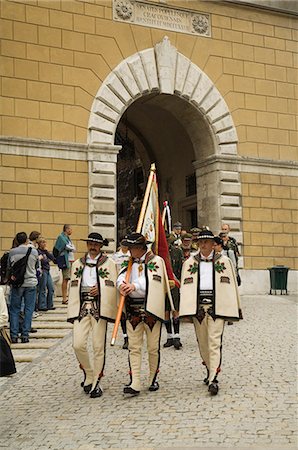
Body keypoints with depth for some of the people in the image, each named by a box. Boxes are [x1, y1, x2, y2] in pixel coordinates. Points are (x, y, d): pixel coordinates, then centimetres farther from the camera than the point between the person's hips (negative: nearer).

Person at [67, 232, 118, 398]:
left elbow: (112, 287, 3)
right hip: (81, 307, 2)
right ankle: (89, 375, 16)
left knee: (99, 347, -1)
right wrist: (72, 310, 7)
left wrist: (100, 289, -15)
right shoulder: (78, 264, 18)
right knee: (78, 344, -8)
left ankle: (96, 383, 9)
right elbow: (73, 287, 15)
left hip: (100, 307, -2)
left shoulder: (109, 263, 8)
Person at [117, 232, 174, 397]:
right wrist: (121, 285, -24)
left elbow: (153, 284, -15)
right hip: (133, 310, 4)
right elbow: (121, 276, -1)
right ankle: (135, 384, -1)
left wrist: (134, 286, -23)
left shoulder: (155, 261, -3)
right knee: (134, 347, -1)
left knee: (153, 347, 6)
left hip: (151, 309, -4)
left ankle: (153, 379, 23)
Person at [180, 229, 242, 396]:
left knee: (215, 342, -10)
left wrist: (235, 308, 4)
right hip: (198, 305, 3)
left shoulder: (224, 261, 8)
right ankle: (210, 370, 27)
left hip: (217, 305, -3)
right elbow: (185, 286, 10)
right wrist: (186, 309, 0)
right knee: (203, 343, 10)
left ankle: (213, 379, -13)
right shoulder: (190, 262, 13)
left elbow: (231, 285, 8)